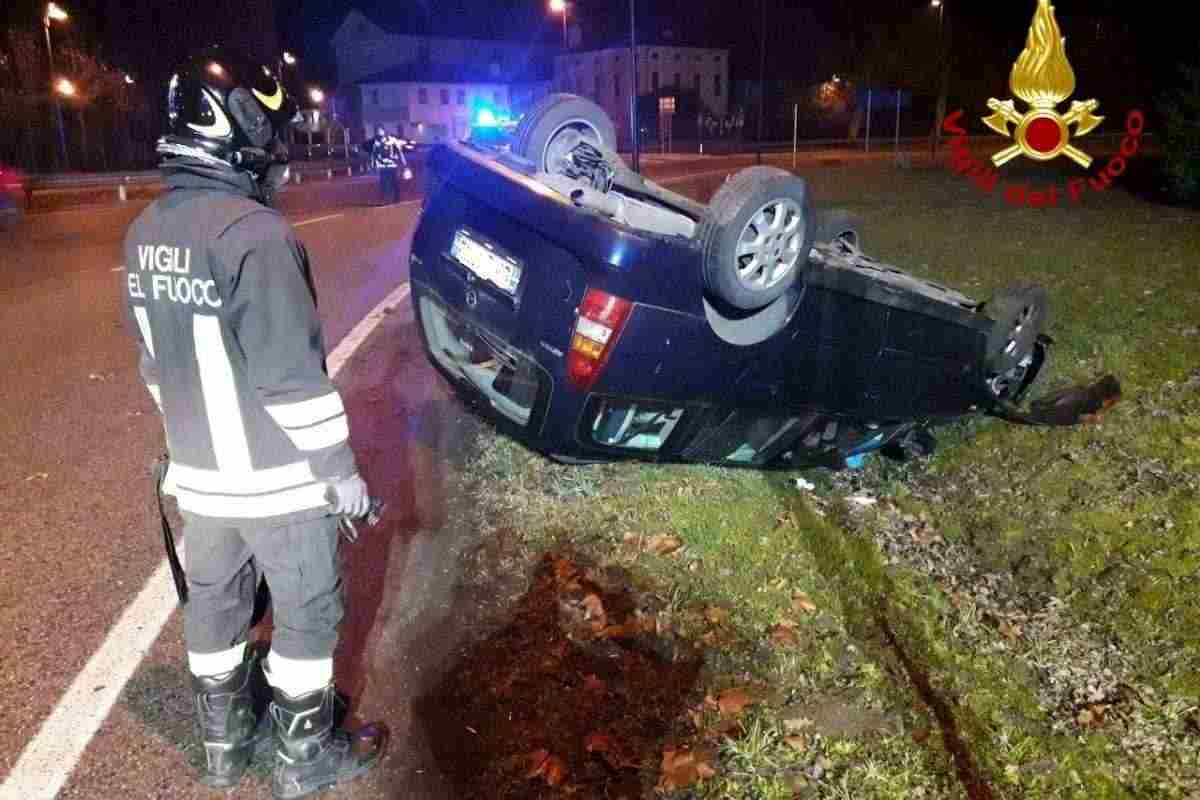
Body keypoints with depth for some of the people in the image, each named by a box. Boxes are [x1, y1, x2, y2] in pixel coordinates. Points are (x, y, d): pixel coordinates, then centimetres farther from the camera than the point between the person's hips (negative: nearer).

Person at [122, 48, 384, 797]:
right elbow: (295, 375, -24)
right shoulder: (254, 233, -24)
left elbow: (157, 360, 12)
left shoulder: (147, 233, 3)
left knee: (213, 602, 22)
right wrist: (340, 467, -14)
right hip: (276, 477, -8)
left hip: (199, 469, 8)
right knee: (308, 613, 10)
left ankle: (225, 740, 40)